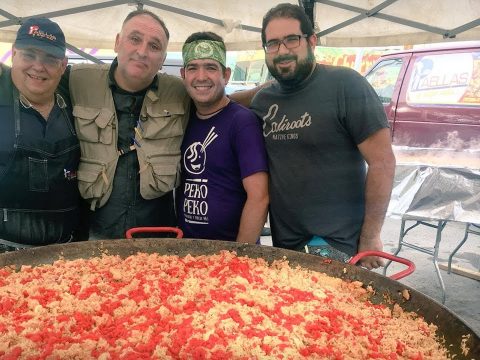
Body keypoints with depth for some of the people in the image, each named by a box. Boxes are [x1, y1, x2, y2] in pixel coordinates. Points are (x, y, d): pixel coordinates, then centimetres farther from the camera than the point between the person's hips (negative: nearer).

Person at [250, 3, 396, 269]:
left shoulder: (345, 84, -10)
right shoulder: (262, 100, 6)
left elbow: (382, 162, -13)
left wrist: (370, 237, -12)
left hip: (336, 247, -5)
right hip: (282, 243, 6)